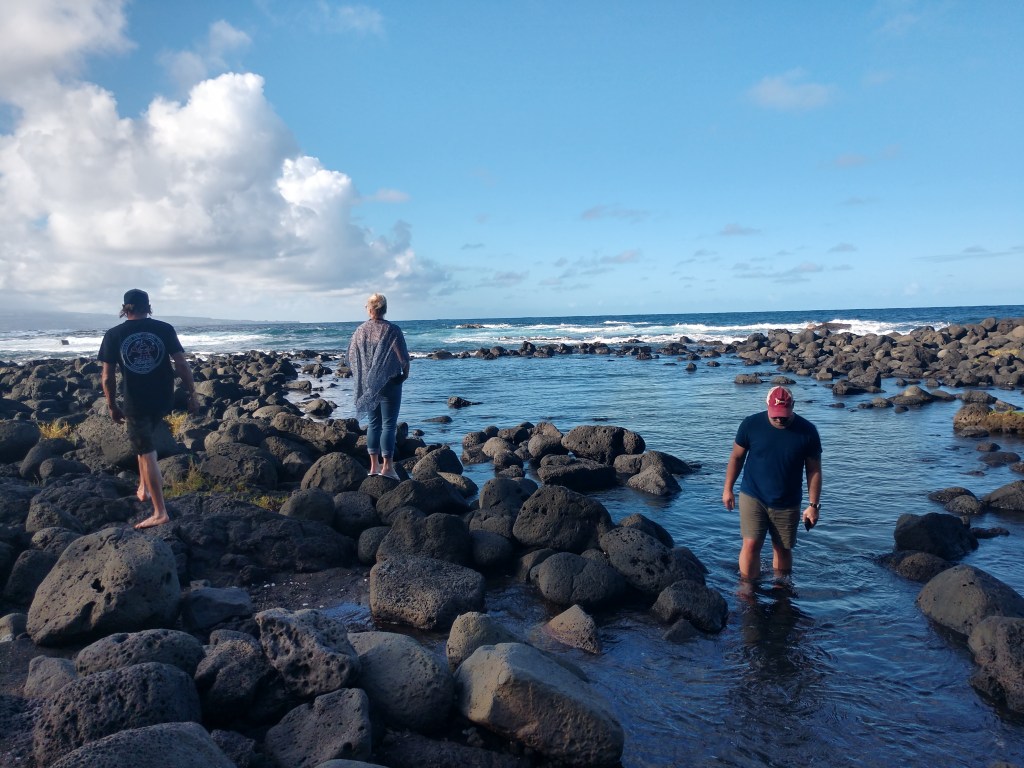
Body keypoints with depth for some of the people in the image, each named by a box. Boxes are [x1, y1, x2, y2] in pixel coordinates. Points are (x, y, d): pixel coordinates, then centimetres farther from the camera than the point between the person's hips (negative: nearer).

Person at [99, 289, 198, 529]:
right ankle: (144, 488, 30)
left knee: (147, 454, 5)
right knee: (144, 441, 31)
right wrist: (192, 395, 0)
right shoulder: (165, 329, -3)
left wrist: (112, 406, 9)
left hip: (136, 403, -2)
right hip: (164, 400, 2)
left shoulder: (113, 335, -3)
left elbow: (108, 377, -4)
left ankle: (160, 512, 5)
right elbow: (181, 365, -8)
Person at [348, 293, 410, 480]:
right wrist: (405, 373, 5)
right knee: (389, 425, 0)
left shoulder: (360, 331, 1)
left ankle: (374, 466, 18)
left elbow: (351, 358, 7)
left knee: (372, 424, 13)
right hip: (389, 383, -4)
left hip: (367, 385, 5)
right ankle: (387, 467, 0)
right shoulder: (392, 330, -13)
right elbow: (403, 357, -14)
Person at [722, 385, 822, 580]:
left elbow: (814, 470, -2)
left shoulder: (807, 431, -10)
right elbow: (736, 457, 1)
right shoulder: (751, 424, -11)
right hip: (753, 498, -1)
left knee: (783, 548, 12)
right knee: (751, 545, -9)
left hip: (788, 504, 1)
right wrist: (728, 489, 2)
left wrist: (813, 505, -4)